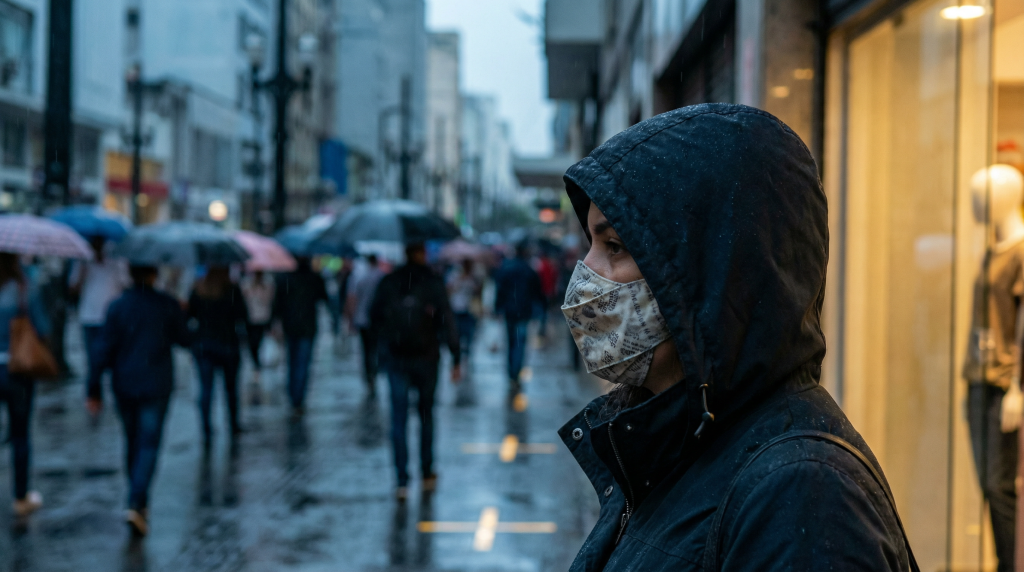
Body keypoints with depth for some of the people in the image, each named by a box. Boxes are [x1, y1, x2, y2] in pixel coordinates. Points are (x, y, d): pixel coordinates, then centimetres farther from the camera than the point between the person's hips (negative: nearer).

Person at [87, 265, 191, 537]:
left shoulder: (117, 307, -4)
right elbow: (185, 339, 3)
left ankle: (139, 503, 27)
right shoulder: (168, 305, -7)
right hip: (156, 386, -2)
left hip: (124, 386, 2)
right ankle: (136, 504, -20)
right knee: (148, 445, -3)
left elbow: (104, 349, -6)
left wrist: (94, 389, -1)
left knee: (132, 443, 17)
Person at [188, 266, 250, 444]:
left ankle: (207, 431, -7)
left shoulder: (198, 289, -3)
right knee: (230, 385, 17)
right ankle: (234, 424, 30)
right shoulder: (232, 289, -11)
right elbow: (243, 317, -11)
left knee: (205, 388, 2)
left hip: (203, 344, 1)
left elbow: (188, 314, 1)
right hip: (228, 343, -1)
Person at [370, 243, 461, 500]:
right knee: (426, 413, 15)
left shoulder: (387, 283, 1)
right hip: (426, 357, -1)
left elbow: (374, 319, 7)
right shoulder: (433, 283, -6)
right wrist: (455, 358, -7)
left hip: (397, 358, 1)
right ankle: (427, 473, 21)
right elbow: (447, 322, -10)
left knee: (398, 418, 1)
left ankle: (402, 481, -6)